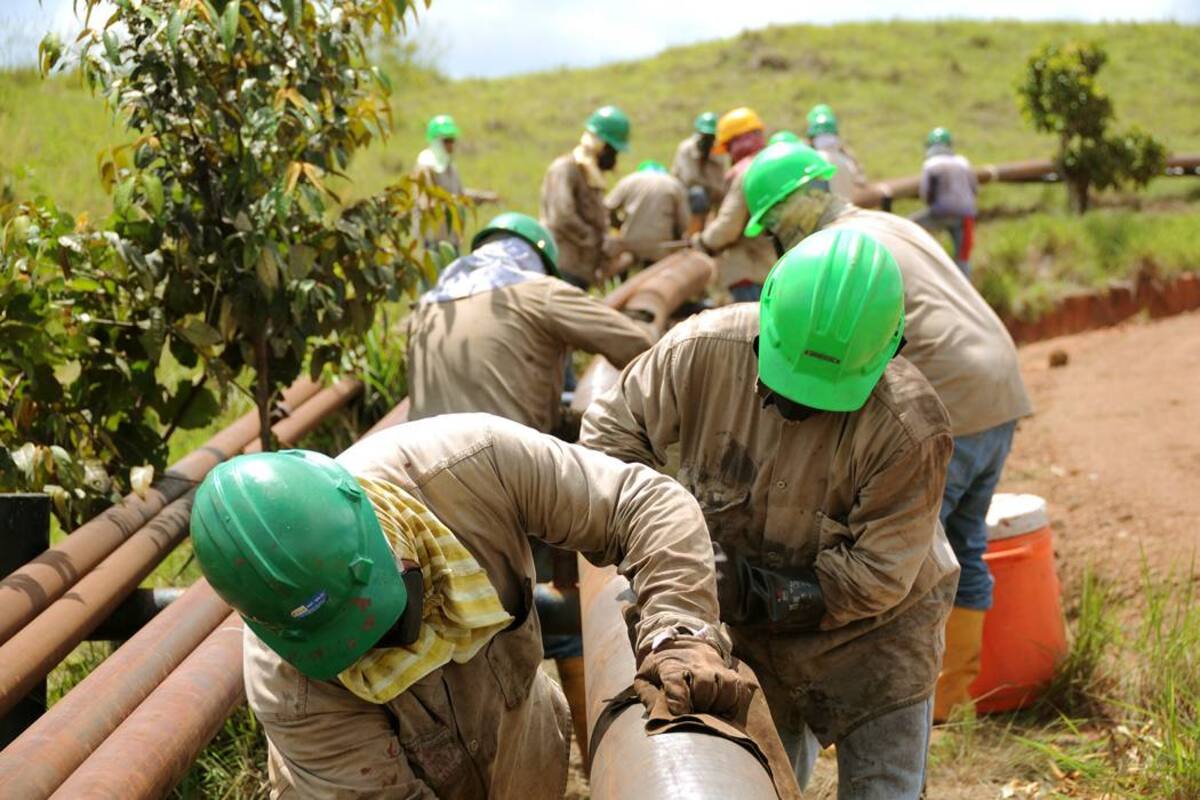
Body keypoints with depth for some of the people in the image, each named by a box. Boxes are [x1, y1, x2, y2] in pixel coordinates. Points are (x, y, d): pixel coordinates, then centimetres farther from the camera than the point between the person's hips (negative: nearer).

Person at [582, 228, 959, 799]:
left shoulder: (909, 428, -30)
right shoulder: (705, 349, -22)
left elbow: (875, 575, -23)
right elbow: (614, 425, -7)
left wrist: (757, 592, -28)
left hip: (870, 630, -3)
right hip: (751, 625, 3)